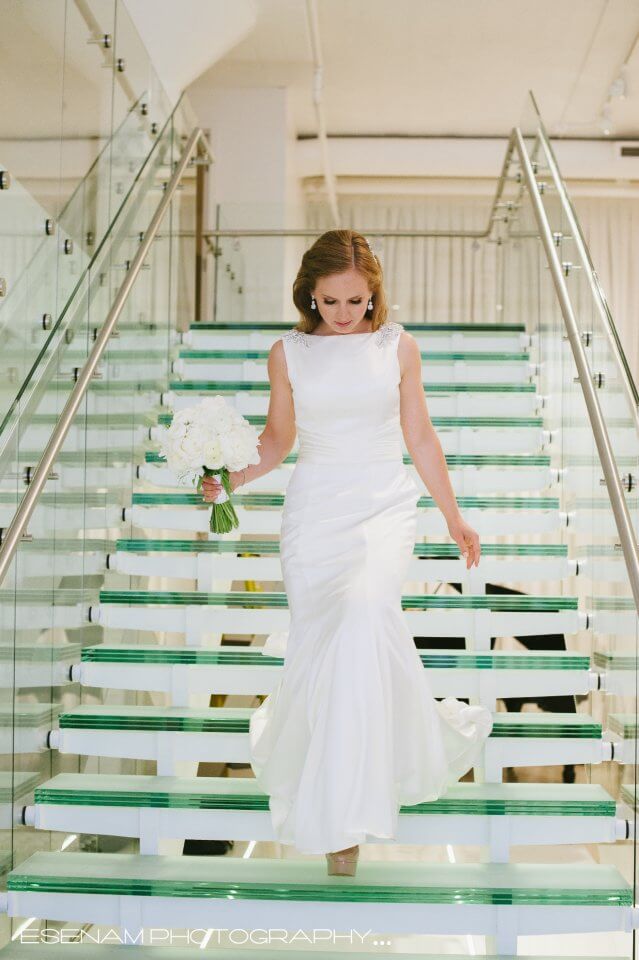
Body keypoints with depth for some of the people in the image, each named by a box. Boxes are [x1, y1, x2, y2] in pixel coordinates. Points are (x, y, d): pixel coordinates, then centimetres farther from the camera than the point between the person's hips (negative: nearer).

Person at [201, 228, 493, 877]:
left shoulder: (398, 347, 4)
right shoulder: (288, 353, 4)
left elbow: (420, 438, 10)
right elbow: (278, 439, 10)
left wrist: (453, 517, 14)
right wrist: (229, 479, -9)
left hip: (384, 506, -1)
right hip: (314, 508, 1)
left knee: (366, 613, -26)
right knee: (315, 644, -1)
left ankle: (344, 812, -16)